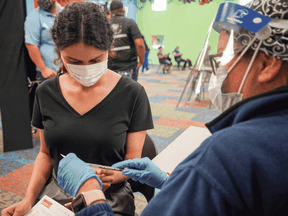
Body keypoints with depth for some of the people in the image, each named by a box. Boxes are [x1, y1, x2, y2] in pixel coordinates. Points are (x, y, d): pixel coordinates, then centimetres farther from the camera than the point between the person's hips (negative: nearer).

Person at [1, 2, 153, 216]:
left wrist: (110, 176, -25)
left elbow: (133, 161, -5)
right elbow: (45, 153, 9)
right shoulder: (46, 92, -1)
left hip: (111, 198, -3)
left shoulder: (132, 94, -11)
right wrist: (29, 199, -4)